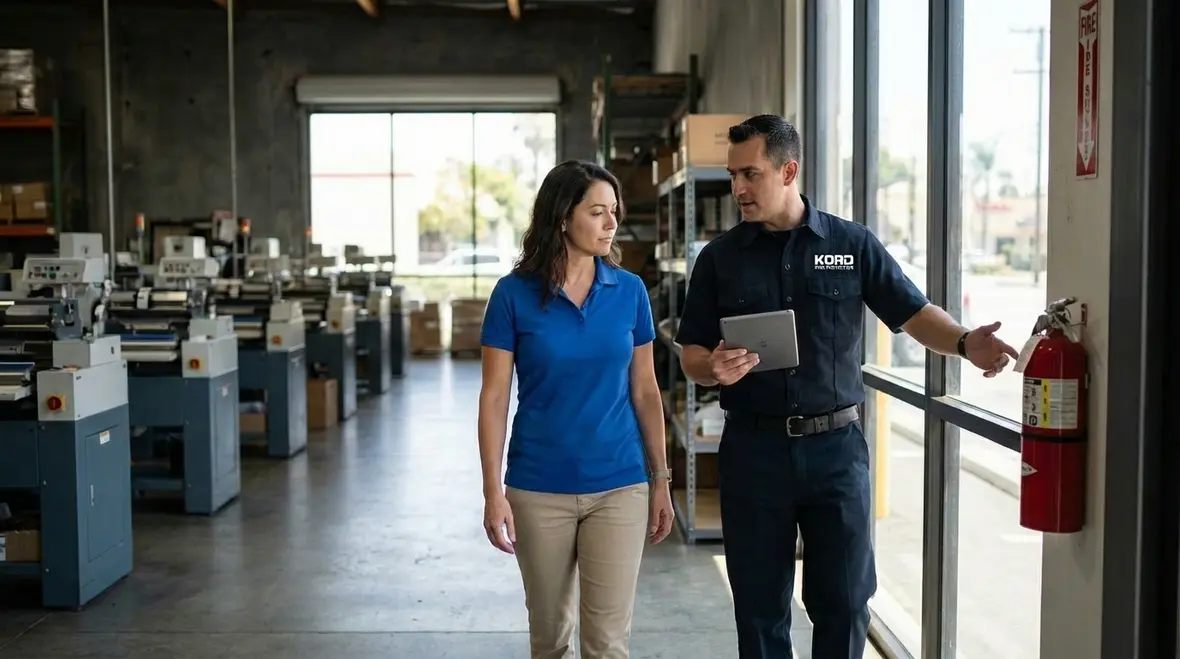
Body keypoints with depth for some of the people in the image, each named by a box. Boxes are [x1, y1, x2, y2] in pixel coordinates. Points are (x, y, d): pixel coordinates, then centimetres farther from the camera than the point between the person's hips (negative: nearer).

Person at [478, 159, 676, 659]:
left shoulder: (630, 291, 1)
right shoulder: (514, 293, -6)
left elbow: (645, 391, 6)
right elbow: (494, 397, -4)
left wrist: (661, 479, 5)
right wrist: (493, 492, -8)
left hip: (619, 487, 1)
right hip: (539, 490, -1)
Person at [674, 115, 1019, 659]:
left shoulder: (853, 245, 2)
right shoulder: (720, 257, 4)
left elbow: (913, 313, 1)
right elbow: (691, 354, 6)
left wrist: (965, 343, -19)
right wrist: (713, 368, -17)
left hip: (836, 446, 0)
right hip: (753, 449, 1)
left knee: (844, 602, 8)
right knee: (760, 605, 10)